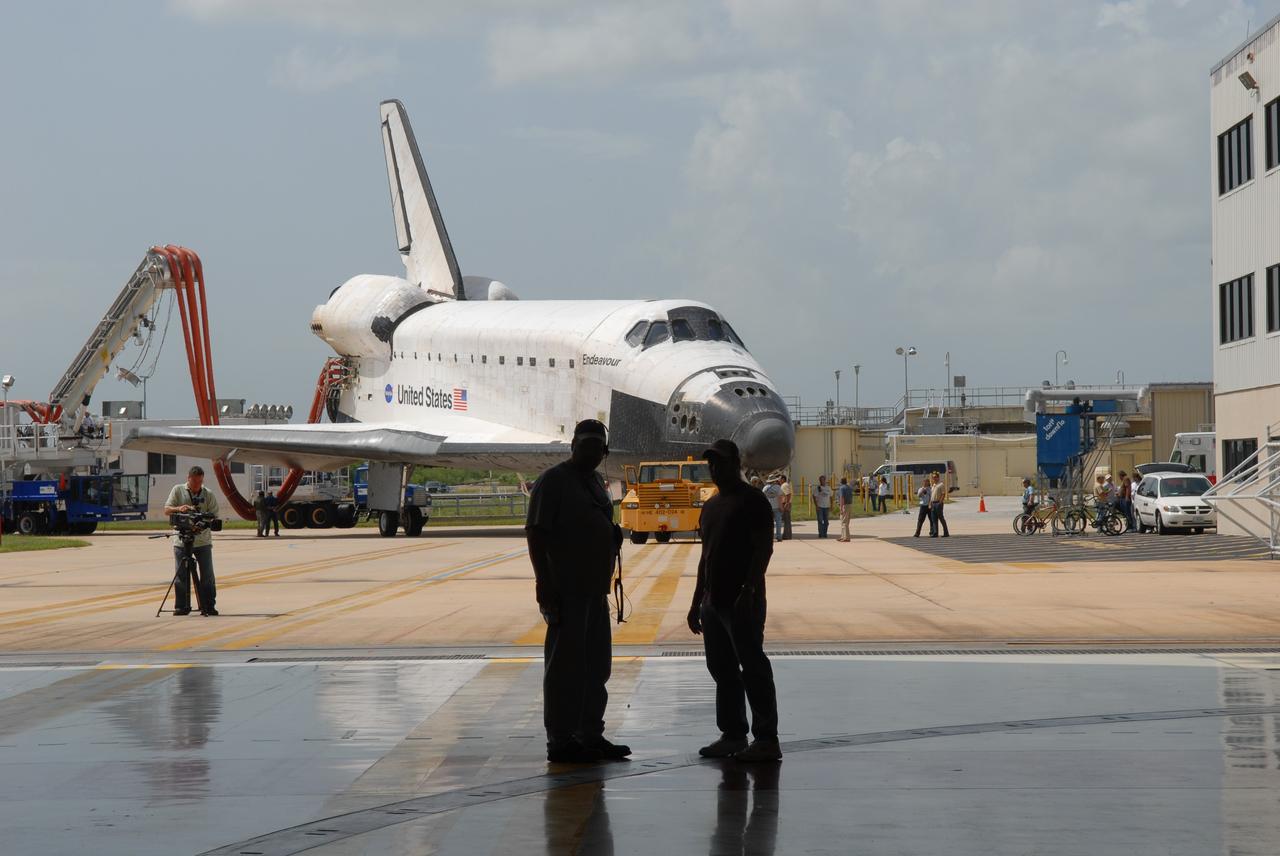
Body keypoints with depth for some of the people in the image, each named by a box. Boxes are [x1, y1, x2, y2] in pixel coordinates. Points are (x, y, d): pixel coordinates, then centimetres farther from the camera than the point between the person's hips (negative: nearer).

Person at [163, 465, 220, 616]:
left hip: (203, 541, 0)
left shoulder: (209, 495, 5)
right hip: (181, 540, 0)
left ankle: (208, 606, 9)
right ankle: (181, 607, 10)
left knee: (207, 575, 1)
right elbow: (166, 510, 0)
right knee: (181, 576, 2)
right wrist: (179, 509, -20)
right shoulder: (178, 490, 5)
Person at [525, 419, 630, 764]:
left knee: (596, 666, 13)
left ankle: (591, 736, 22)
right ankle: (560, 742, -2)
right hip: (566, 590, -9)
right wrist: (544, 584, -21)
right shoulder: (553, 481, -9)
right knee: (565, 665, -6)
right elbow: (535, 533, -15)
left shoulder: (595, 482, 17)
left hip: (594, 590, 9)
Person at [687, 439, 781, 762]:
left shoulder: (752, 502, -8)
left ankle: (766, 739, -6)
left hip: (741, 602, -9)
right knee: (722, 670, 11)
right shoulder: (711, 505, 18)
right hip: (714, 602, 9)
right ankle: (733, 735, 18)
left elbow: (764, 548, -14)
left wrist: (748, 592, -23)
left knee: (753, 669, -8)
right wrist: (697, 601, 19)